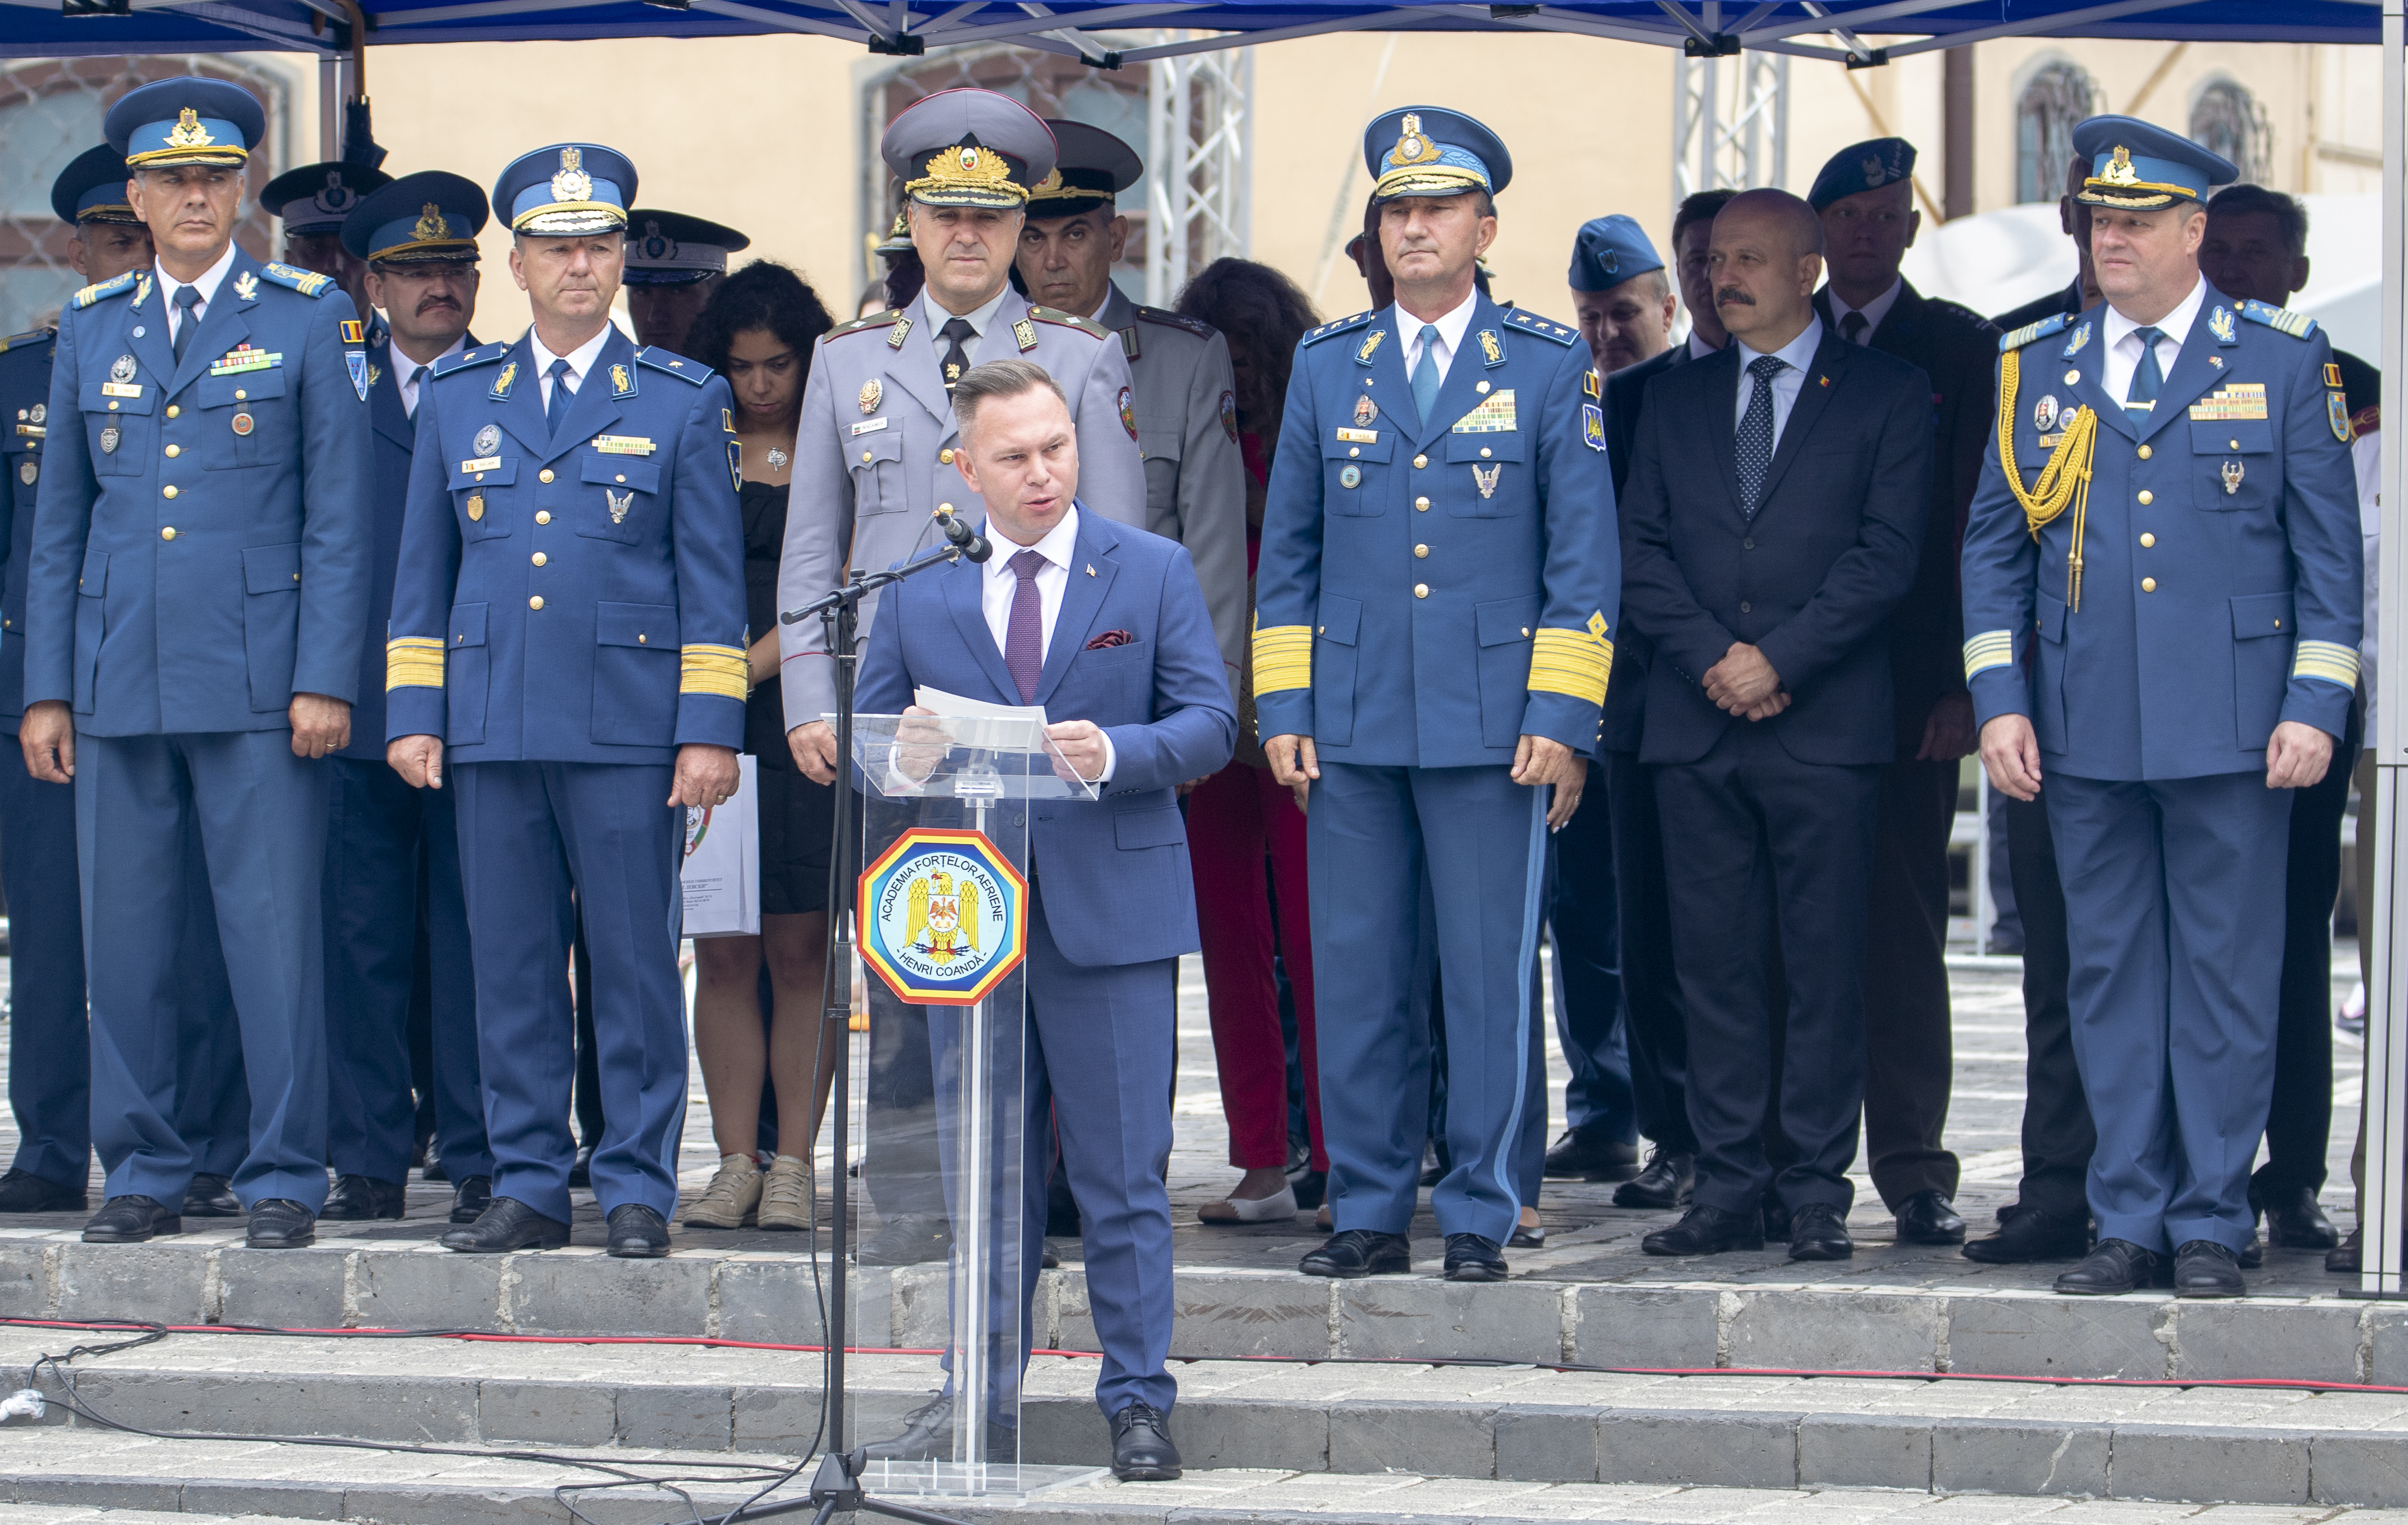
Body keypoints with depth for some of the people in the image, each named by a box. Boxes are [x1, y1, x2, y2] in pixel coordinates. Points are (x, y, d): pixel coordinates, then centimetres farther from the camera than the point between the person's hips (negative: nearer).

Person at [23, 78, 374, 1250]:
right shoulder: (90, 327, 13)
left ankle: (285, 1177, 3)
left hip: (258, 682, -3)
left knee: (274, 931, -4)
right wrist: (45, 690, 9)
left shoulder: (312, 320, 3)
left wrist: (325, 680, -7)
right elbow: (59, 522, 15)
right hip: (117, 685, 3)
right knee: (124, 933, 4)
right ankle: (141, 1174, 13)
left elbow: (340, 518, 0)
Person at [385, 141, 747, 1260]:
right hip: (490, 728, 3)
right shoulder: (457, 398, 13)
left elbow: (712, 580, 3)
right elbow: (423, 570, 15)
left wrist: (709, 730, -4)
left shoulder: (685, 401, 6)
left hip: (628, 727, -3)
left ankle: (638, 1190, 4)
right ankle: (527, 1186, 11)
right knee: (509, 967, 4)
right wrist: (412, 714, 7)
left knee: (635, 960, -2)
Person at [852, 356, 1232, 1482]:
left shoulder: (1153, 572, 5)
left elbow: (1208, 724, 0)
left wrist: (1117, 752, -19)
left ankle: (1137, 1401, 5)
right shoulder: (919, 591, 10)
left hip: (1111, 912, -2)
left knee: (1122, 1172, -1)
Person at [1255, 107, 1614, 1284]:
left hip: (1494, 724, -2)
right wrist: (1281, 710, 5)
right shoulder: (1327, 367, 10)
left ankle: (1479, 1218, 6)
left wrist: (1561, 718, -6)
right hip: (1352, 724, 2)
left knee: (1490, 976, -1)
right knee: (1355, 974, 3)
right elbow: (1287, 553, 13)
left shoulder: (1551, 368, 3)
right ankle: (1369, 1216, 11)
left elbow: (1585, 558, 2)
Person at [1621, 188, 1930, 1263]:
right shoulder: (1676, 398, 16)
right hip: (1695, 725, 3)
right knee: (1712, 960, 2)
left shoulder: (1885, 394, 4)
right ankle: (1727, 1185, 6)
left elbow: (1887, 553, -4)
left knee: (1826, 963, -3)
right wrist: (1711, 658, -5)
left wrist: (1779, 658, -11)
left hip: (1826, 722, -3)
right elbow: (1642, 549, 10)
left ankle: (1818, 1191, 2)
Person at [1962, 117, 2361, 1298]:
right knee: (2109, 979, 6)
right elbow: (1992, 546, 12)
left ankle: (2212, 1227, 7)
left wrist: (2315, 706, -5)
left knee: (2225, 979, 1)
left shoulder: (2283, 362, 3)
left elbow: (2328, 547, 3)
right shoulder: (2036, 369, 10)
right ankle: (2130, 1223, 12)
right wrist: (1998, 703, 2)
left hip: (2231, 732, -2)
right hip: (2082, 733, 3)